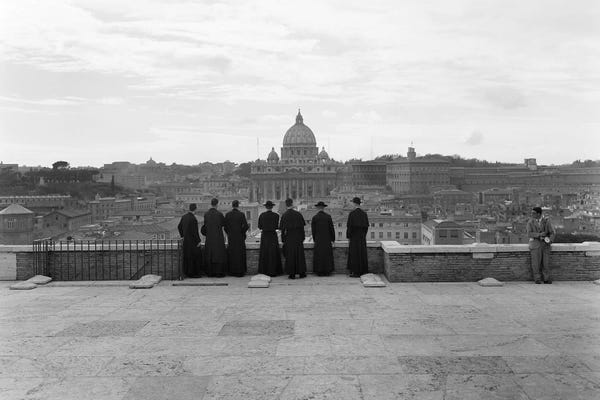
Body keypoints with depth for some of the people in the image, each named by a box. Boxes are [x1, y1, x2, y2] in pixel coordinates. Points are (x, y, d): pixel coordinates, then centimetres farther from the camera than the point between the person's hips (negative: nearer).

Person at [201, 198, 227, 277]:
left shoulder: (206, 214, -1)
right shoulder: (219, 214, -13)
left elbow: (205, 225, 10)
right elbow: (224, 223, 2)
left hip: (209, 237, 4)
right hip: (218, 237, -4)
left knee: (209, 255, 11)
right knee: (219, 254, 2)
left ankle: (210, 272, 12)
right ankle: (219, 272, 1)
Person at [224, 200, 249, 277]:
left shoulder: (227, 215, -2)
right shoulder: (241, 214, -8)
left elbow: (225, 226, 0)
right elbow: (245, 226, -11)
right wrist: (242, 232, 7)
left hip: (231, 237, 2)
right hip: (240, 237, -2)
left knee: (231, 254, 10)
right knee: (240, 254, 4)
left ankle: (232, 271, 14)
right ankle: (240, 271, 4)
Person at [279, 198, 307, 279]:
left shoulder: (284, 215, -6)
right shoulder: (298, 214, -5)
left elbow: (283, 229, -5)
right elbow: (302, 227, -2)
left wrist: (283, 240, 2)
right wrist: (303, 238, 7)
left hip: (289, 237, -1)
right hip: (298, 236, 1)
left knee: (290, 255, 6)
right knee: (299, 254, 9)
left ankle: (292, 274, 6)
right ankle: (301, 273, 13)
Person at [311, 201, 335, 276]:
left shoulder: (314, 217, -3)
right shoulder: (328, 216, -3)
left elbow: (313, 230, 1)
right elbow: (332, 228, -3)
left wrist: (314, 239, 12)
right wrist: (333, 239, 4)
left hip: (318, 239, 0)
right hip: (327, 239, 0)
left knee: (318, 255, 4)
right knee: (327, 255, 5)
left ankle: (319, 271, 4)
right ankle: (327, 271, 5)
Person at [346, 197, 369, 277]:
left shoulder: (352, 213, -13)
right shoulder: (364, 213, 5)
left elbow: (349, 226, -14)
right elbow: (367, 225, 7)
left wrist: (348, 236, -4)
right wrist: (363, 235, 17)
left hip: (354, 236, -6)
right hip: (362, 237, 6)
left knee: (355, 253, -1)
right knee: (362, 253, 11)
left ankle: (356, 272, 0)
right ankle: (363, 271, 14)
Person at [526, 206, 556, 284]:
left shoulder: (546, 221, 1)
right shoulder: (530, 222, 0)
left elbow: (552, 233, 0)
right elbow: (529, 234, -9)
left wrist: (550, 240, -18)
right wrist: (539, 234, -22)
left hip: (545, 243, 1)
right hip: (535, 243, -1)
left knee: (546, 261, -8)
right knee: (536, 261, -11)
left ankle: (547, 279, -3)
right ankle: (537, 279, -6)